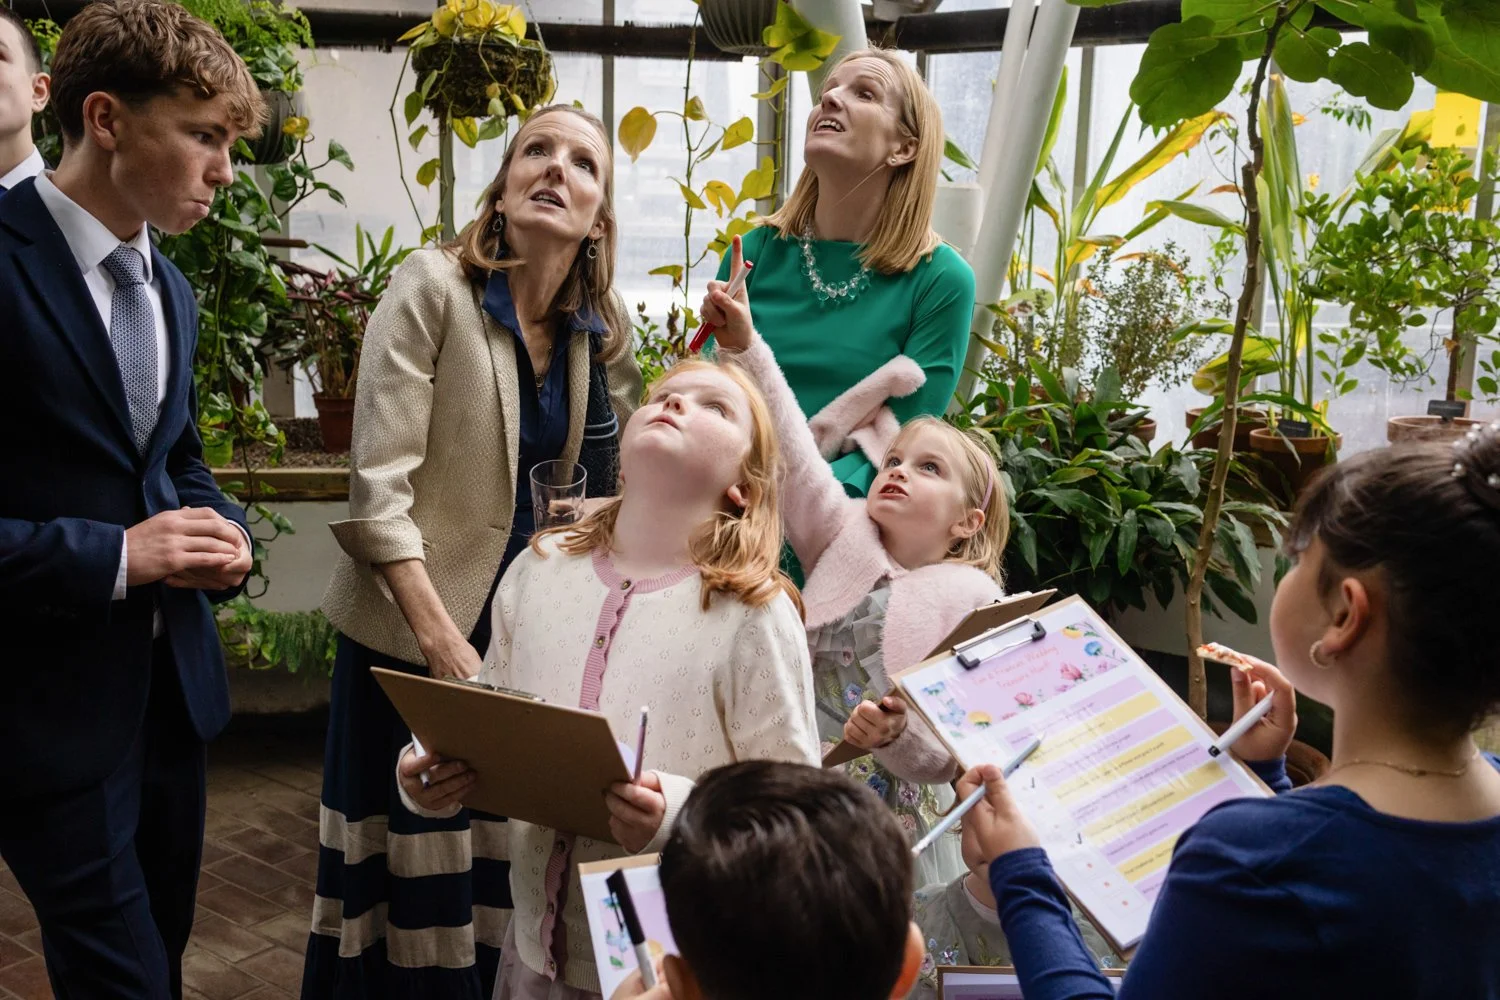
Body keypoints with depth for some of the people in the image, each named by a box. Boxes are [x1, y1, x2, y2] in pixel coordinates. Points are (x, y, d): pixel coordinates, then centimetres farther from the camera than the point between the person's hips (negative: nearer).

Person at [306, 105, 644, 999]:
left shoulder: (604, 323, 2)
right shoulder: (434, 287, -12)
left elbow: (620, 477, 9)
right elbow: (378, 485, -17)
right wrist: (442, 638, -21)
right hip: (419, 628, -4)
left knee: (514, 855, 13)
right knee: (418, 864, 7)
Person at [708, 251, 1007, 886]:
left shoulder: (974, 601, -6)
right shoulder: (848, 538, 3)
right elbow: (793, 456, -9)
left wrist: (898, 737, -31)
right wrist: (746, 350, -17)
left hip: (895, 823, -2)